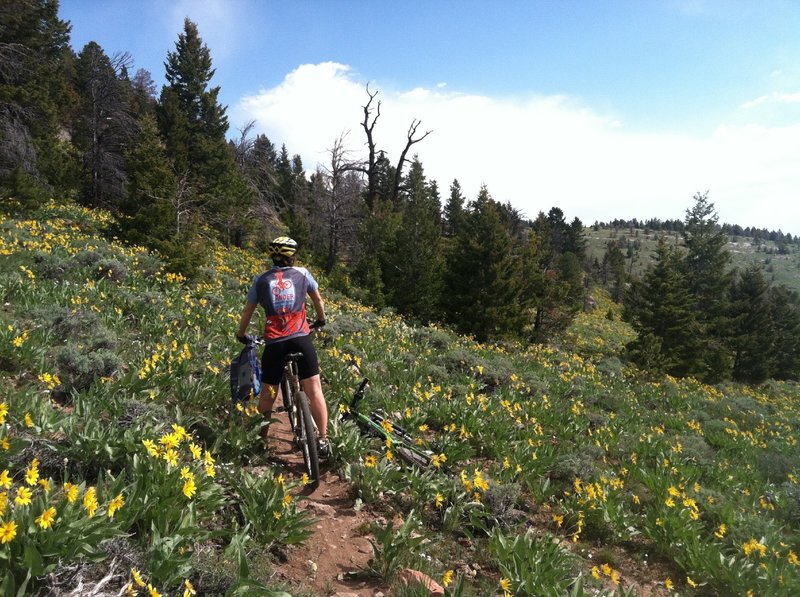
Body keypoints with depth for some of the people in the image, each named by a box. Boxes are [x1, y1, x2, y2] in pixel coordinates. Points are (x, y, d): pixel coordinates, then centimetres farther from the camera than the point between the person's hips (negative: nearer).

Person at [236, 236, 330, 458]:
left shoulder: (261, 280, 11)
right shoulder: (302, 274, 10)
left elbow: (248, 311, 18)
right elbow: (318, 300, 25)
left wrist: (241, 334, 34)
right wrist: (321, 320, 43)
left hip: (274, 343, 1)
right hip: (300, 339, -1)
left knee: (267, 396, 13)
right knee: (314, 390, 1)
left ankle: (261, 440, 23)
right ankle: (323, 439, 0)